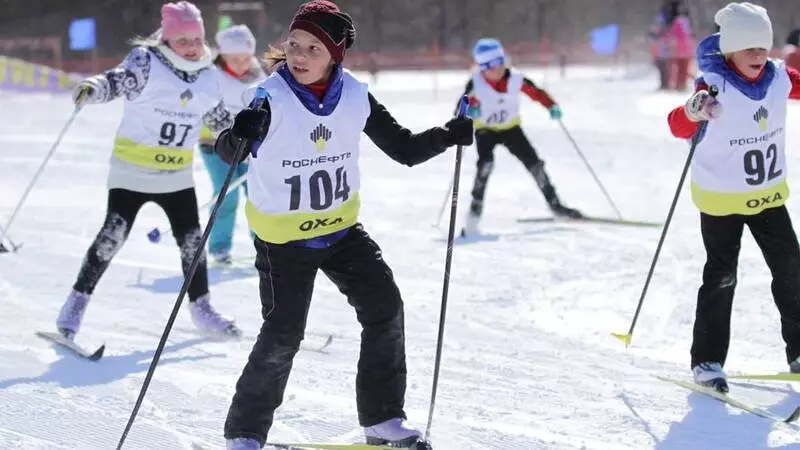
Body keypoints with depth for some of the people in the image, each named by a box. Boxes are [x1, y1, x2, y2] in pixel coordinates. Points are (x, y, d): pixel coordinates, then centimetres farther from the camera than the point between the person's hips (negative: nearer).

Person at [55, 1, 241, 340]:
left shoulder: (207, 79, 4)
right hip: (132, 171, -5)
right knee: (113, 236, -12)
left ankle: (201, 309, 25)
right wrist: (93, 88, -50)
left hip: (177, 176, 5)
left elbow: (221, 119, 19)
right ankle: (77, 302, 1)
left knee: (192, 240, 9)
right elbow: (118, 80, -29)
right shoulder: (147, 63, -13)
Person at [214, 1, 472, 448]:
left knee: (386, 310, 0)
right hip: (283, 237, -5)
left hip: (341, 228, 5)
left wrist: (450, 134, -12)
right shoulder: (270, 99, -18)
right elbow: (227, 151, -28)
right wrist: (237, 136, -50)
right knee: (283, 335, -10)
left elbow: (404, 148, 2)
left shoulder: (355, 97, -6)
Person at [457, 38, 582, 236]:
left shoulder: (515, 79, -20)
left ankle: (555, 205, 14)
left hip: (511, 128, 3)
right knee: (485, 163, -27)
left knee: (534, 163, -2)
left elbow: (535, 92, -10)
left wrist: (551, 105, -28)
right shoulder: (476, 83, -25)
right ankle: (474, 213, -22)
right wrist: (469, 110, -53)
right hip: (485, 130, -2)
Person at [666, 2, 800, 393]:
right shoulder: (715, 87, -24)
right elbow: (679, 127, -37)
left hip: (768, 194, 6)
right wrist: (694, 112, -59)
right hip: (721, 198, -6)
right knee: (721, 277, -5)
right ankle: (707, 360, 4)